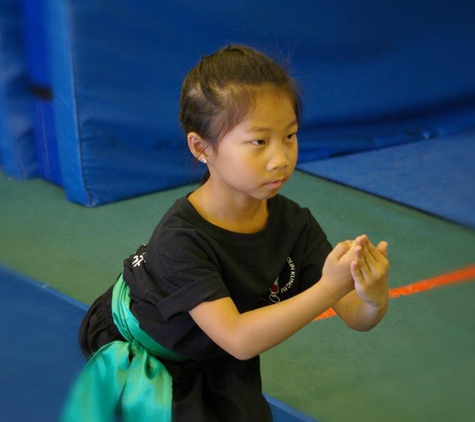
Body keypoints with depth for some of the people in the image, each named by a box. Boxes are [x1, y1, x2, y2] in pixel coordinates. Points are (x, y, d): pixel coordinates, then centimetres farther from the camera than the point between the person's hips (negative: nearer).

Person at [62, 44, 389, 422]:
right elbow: (237, 339, -42)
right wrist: (327, 289, -51)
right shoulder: (181, 238, -37)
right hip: (140, 365, -5)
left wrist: (374, 299, -47)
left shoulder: (294, 223, -21)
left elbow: (354, 317, -22)